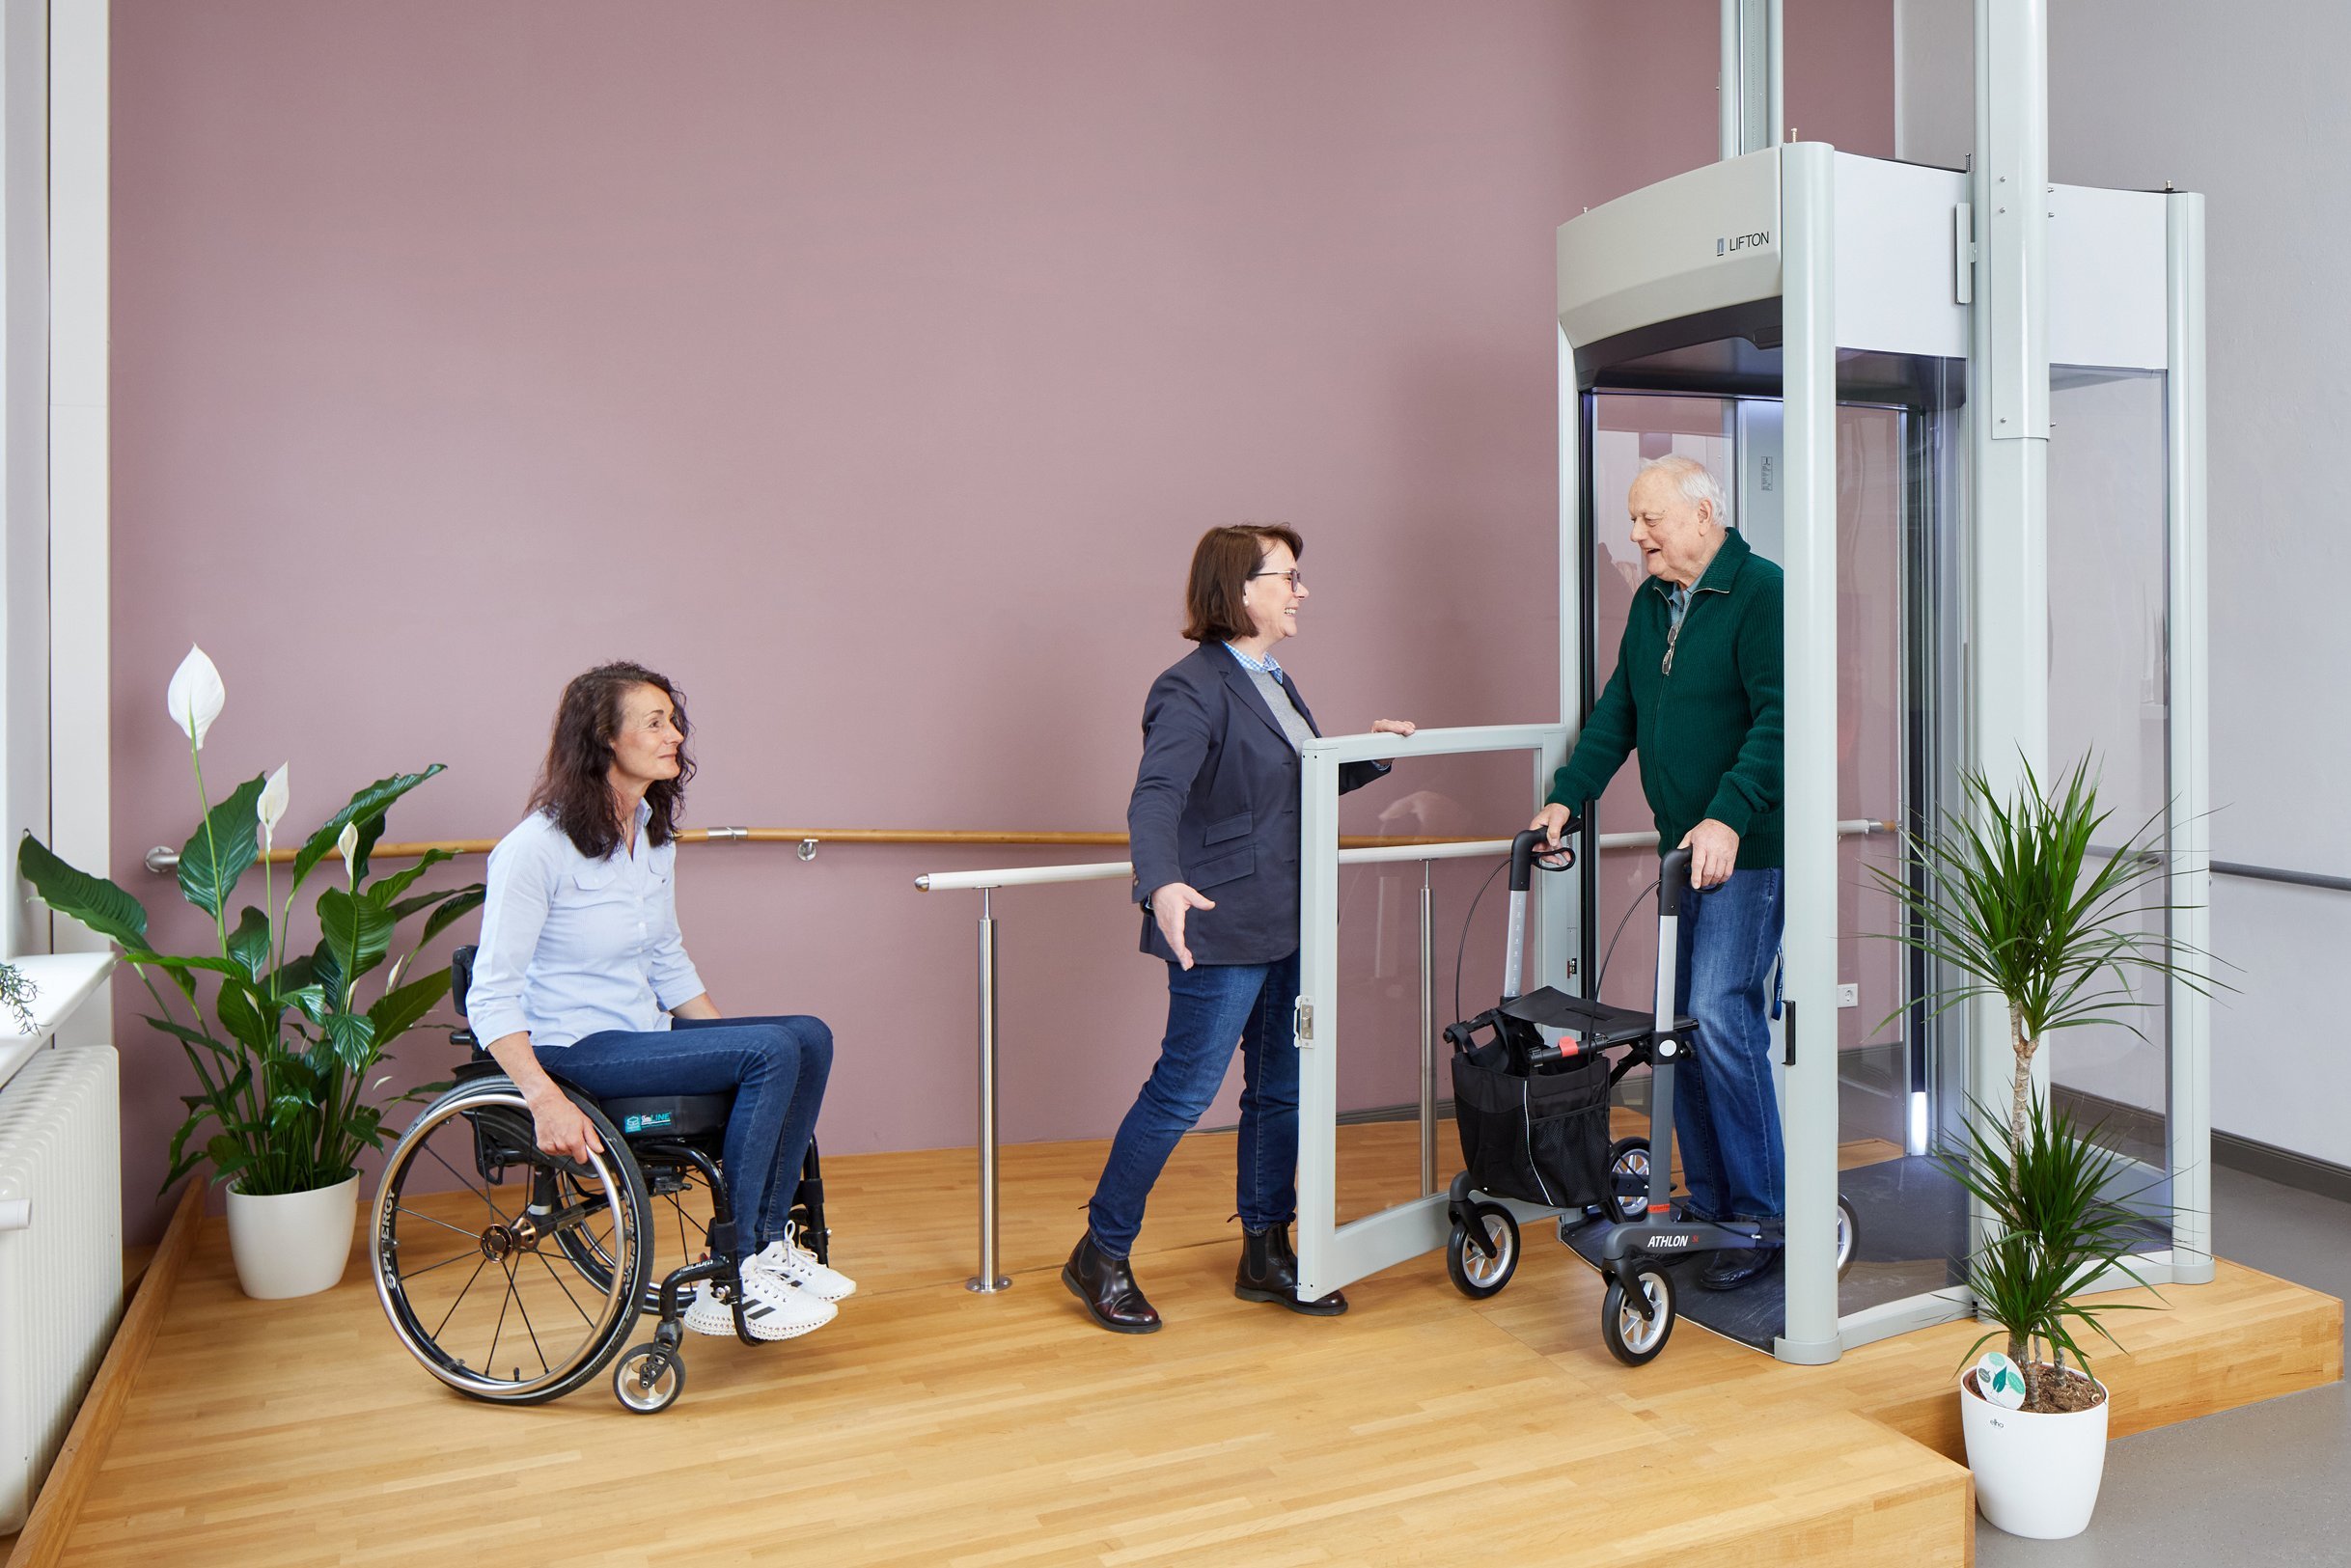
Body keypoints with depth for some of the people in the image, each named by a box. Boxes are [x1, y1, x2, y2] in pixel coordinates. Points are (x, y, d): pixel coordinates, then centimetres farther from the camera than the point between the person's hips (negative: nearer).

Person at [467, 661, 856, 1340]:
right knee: (772, 1051, -24)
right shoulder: (536, 847, -16)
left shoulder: (654, 835, 9)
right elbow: (490, 998, -19)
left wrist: (725, 1040, 11)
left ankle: (768, 1242, -3)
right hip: (572, 1051, -8)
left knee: (810, 1037, -11)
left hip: (644, 1031, 8)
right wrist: (545, 1100, -30)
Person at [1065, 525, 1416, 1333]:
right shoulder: (1193, 690, -14)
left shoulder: (1275, 683, 14)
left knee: (1281, 1090, 13)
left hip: (1289, 928, 9)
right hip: (1224, 931, -9)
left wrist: (1372, 752, 13)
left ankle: (1266, 1252, 27)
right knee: (1183, 1092, -3)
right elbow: (1156, 796, -29)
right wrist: (1163, 884, -46)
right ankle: (1100, 1256, 12)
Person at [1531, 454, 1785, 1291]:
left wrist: (1728, 817, -29)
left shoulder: (1762, 592, -11)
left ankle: (1762, 1216, 0)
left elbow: (1778, 718, -19)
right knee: (1684, 1025, 9)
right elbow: (1618, 712, 18)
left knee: (1720, 1016, -13)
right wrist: (1567, 797, 8)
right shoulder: (1651, 603, 15)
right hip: (1684, 847, 8)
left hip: (1749, 850, -8)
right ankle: (1707, 1205, 19)